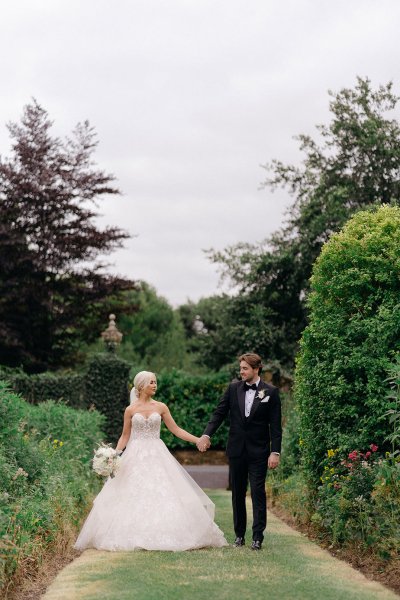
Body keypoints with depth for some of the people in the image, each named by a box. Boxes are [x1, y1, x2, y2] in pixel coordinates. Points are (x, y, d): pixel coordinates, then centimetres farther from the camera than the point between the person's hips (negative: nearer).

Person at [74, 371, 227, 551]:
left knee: (162, 494, -5)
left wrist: (198, 440, -1)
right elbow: (125, 437, 7)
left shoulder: (161, 407, 5)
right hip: (136, 456, -1)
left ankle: (164, 535, 2)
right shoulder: (131, 410, 2)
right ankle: (134, 537, 4)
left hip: (157, 455, 1)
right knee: (134, 497, -4)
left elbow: (176, 430, 6)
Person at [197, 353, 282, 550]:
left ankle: (258, 536, 0)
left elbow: (275, 425, -4)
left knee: (258, 492, -4)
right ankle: (239, 534, 18)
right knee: (238, 493, 9)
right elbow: (219, 413, 2)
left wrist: (275, 452, -9)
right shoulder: (233, 388, 3)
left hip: (258, 451, -3)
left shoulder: (270, 392, -4)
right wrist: (207, 434, -13)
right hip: (236, 449, 3)